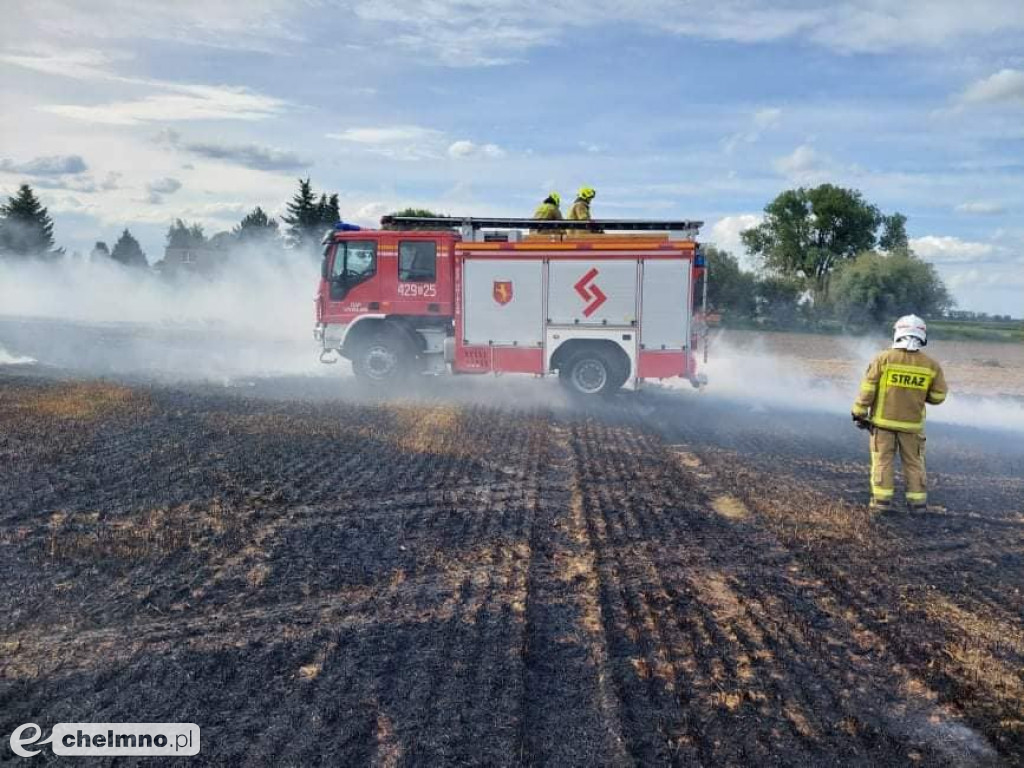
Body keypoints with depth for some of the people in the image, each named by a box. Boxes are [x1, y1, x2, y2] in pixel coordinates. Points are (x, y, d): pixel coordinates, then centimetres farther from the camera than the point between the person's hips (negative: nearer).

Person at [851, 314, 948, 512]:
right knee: (914, 463, 12)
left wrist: (859, 412, -1)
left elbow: (867, 389, -9)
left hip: (883, 421, -2)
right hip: (912, 423, 2)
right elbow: (938, 396, 4)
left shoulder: (883, 358, -9)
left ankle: (881, 500, 4)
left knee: (883, 460, 5)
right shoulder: (931, 365, -3)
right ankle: (917, 501, 17)